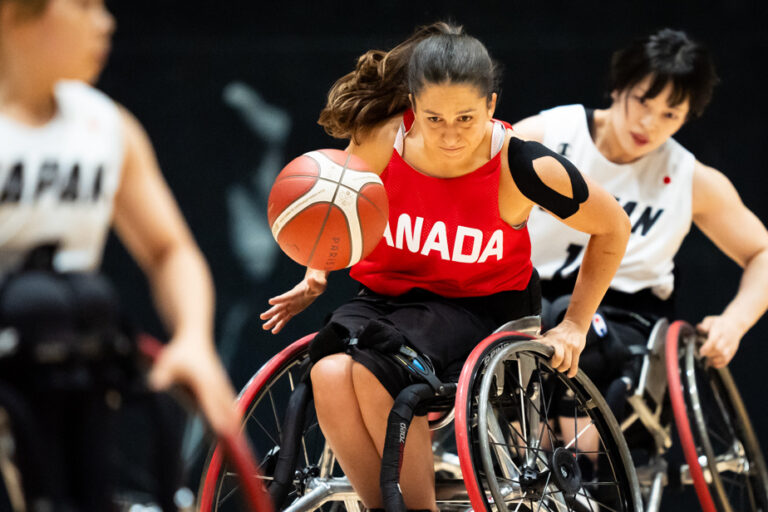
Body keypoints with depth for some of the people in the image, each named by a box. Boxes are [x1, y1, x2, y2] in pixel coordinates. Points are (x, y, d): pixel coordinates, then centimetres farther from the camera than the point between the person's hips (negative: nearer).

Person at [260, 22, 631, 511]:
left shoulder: (523, 168, -18)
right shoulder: (380, 142, -12)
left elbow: (613, 229, -1)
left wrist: (575, 325, -1)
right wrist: (317, 275, 0)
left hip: (481, 305, -3)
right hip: (386, 295, 3)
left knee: (375, 369, -34)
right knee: (330, 373, -32)